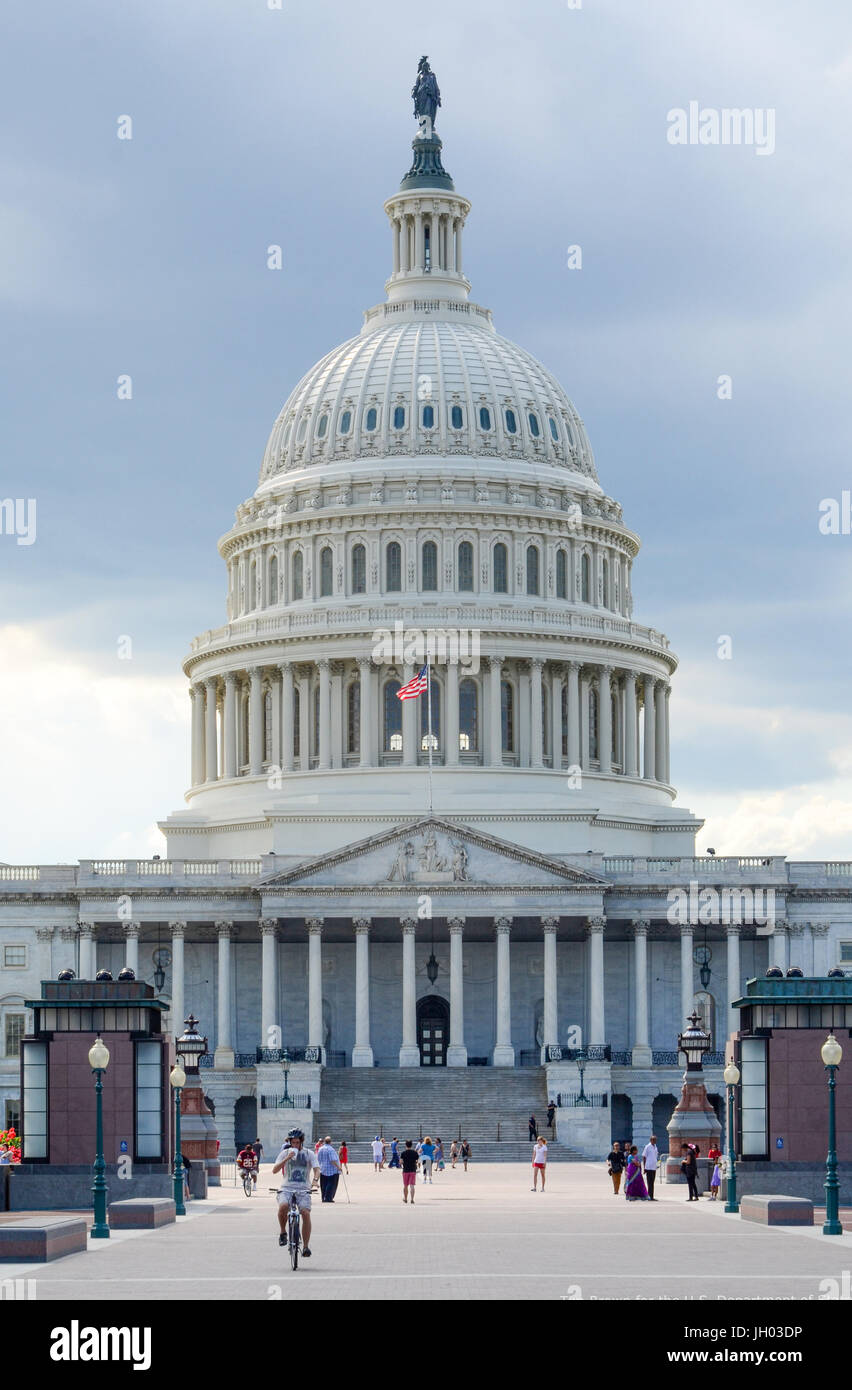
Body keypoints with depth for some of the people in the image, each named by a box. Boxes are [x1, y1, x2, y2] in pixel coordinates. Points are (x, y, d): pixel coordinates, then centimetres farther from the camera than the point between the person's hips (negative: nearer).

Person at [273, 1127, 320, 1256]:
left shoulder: (309, 1154, 5)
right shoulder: (285, 1153, 6)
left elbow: (316, 1169, -7)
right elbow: (275, 1170, -3)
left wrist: (314, 1180, -28)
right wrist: (287, 1159, -17)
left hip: (303, 1190, 0)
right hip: (287, 1189, 0)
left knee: (305, 1213, -22)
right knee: (283, 1206, -32)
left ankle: (306, 1246, -13)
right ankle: (283, 1232, -6)